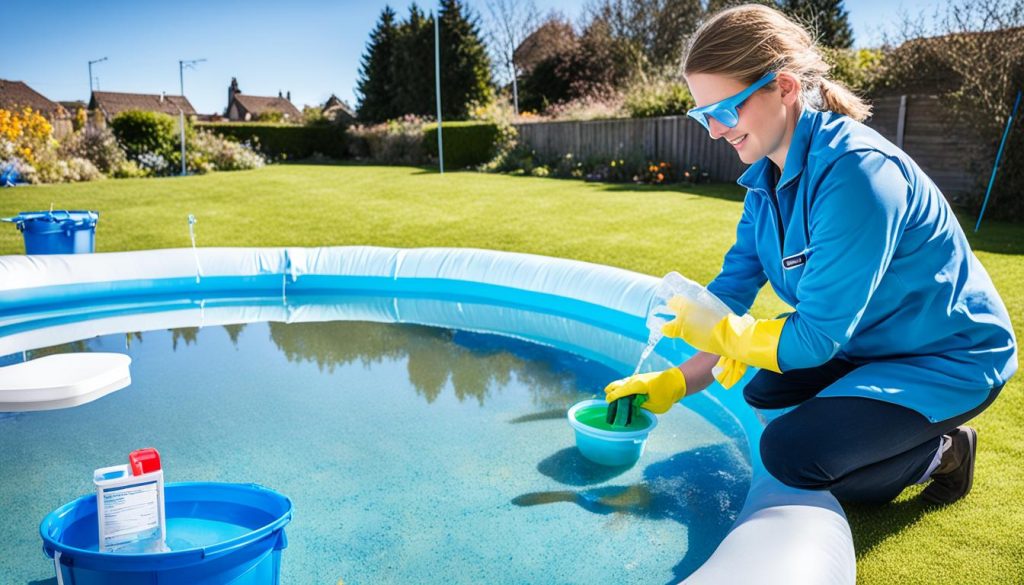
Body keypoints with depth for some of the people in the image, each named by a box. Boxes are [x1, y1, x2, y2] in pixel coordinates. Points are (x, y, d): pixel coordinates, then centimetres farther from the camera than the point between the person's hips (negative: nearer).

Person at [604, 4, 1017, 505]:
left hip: (952, 359, -9)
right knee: (760, 393, 14)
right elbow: (730, 292, -3)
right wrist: (673, 383, -12)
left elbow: (817, 337, -29)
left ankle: (939, 453, 5)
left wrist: (720, 332, -14)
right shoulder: (766, 181, -4)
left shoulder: (855, 172, -31)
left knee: (789, 453, -20)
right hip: (868, 345, 9)